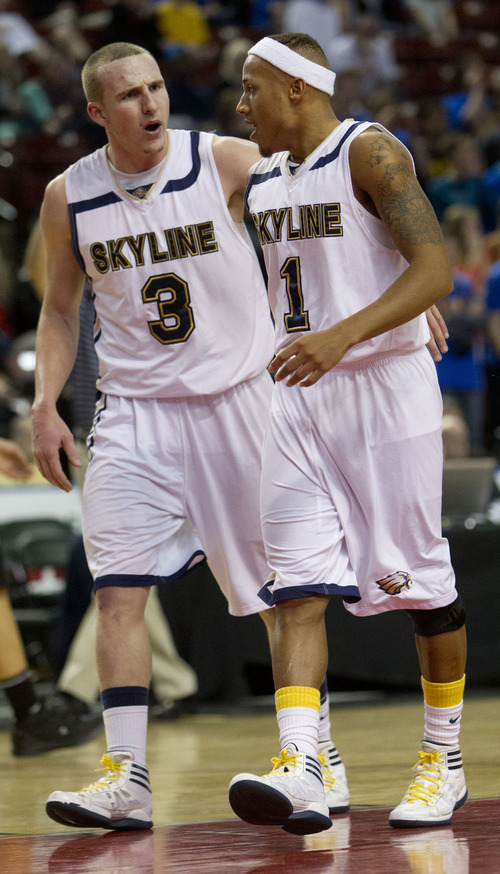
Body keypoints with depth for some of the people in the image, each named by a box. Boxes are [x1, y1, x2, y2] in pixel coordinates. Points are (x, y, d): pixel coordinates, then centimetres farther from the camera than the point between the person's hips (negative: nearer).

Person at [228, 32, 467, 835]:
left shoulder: (370, 153, -11)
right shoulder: (262, 180, 13)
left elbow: (435, 271, -21)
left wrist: (343, 336, -31)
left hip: (387, 385, -7)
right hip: (299, 398, 7)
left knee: (420, 579, 2)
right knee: (297, 588, -9)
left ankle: (444, 761, 17)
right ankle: (299, 768, -19)